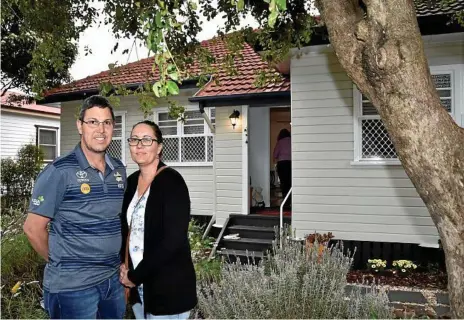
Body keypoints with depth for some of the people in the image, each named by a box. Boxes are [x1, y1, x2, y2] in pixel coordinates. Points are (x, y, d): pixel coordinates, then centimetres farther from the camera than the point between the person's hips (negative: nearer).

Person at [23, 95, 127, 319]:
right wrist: (62, 264, 1)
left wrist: (115, 261, 8)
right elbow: (33, 227, -9)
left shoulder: (119, 170, 4)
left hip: (113, 279, 6)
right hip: (72, 285, -5)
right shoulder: (60, 171, -13)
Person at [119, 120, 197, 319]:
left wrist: (135, 275, -15)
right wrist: (122, 264, 0)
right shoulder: (132, 181, 5)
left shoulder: (172, 181, -16)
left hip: (169, 287, -7)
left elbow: (173, 240, -21)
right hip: (139, 286, 7)